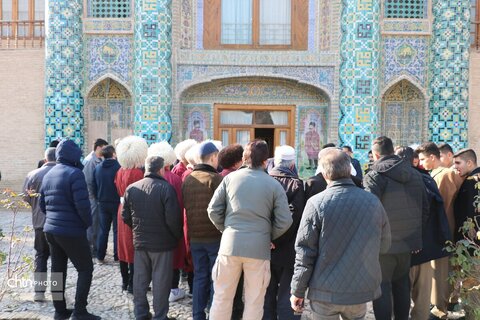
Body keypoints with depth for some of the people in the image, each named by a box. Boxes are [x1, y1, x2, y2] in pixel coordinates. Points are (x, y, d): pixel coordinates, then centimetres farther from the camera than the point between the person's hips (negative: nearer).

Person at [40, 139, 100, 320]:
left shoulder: (48, 175, 10)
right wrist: (88, 222, -6)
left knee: (58, 269, 14)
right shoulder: (74, 173, -15)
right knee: (85, 269, 2)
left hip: (51, 229, 8)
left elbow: (42, 204, 15)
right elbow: (82, 205, -22)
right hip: (72, 231, -8)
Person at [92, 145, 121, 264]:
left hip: (102, 203, 4)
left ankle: (100, 256, 10)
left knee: (103, 230, 10)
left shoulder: (97, 168, 4)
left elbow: (94, 187, 9)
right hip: (116, 203, -4)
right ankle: (117, 256, 7)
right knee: (117, 230, 5)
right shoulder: (118, 167, -12)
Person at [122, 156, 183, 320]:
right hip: (162, 243, -4)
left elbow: (125, 216, 6)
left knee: (140, 280, 16)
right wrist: (178, 236, -2)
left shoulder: (131, 188, 1)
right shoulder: (166, 188, -16)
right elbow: (173, 218, -18)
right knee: (160, 282, 6)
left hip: (140, 242, 5)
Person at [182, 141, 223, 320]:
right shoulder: (215, 179, -13)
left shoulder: (187, 180, 5)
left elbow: (185, 206, 12)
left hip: (195, 237, 5)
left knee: (200, 277, 14)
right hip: (215, 236, -5)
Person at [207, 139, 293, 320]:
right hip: (259, 247, -1)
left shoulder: (230, 178, 3)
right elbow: (285, 221, -4)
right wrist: (269, 236, 11)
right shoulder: (274, 185, 0)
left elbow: (213, 210, 2)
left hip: (230, 244, 1)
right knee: (254, 302, 11)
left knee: (222, 297, 13)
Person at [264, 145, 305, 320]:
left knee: (267, 296, 16)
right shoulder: (297, 184, -8)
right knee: (286, 298, 5)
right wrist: (277, 240, -17)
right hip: (288, 250, -3)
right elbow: (293, 216, -21)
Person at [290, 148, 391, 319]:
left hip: (325, 292, -3)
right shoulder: (373, 202, -4)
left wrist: (298, 291, -2)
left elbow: (305, 252, -11)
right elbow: (384, 246, 8)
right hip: (361, 291, 3)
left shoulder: (316, 203, -13)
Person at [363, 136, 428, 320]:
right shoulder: (415, 174, 6)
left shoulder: (374, 176, -13)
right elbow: (425, 209, 10)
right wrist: (415, 231, 18)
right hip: (408, 242, 6)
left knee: (381, 286, 5)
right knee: (402, 285, 18)